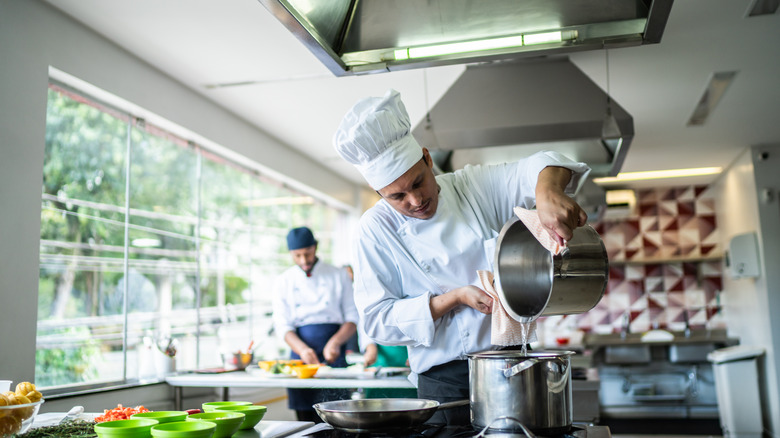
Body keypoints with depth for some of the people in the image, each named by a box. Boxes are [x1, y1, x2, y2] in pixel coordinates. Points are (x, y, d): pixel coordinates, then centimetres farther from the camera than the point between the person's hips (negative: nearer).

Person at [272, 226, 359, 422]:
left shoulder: (339, 276, 6)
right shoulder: (284, 282, 8)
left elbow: (352, 317, 4)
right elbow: (283, 325, 2)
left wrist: (336, 342, -15)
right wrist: (302, 349, -16)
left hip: (333, 355, -1)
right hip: (300, 355, 1)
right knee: (305, 419, 3)